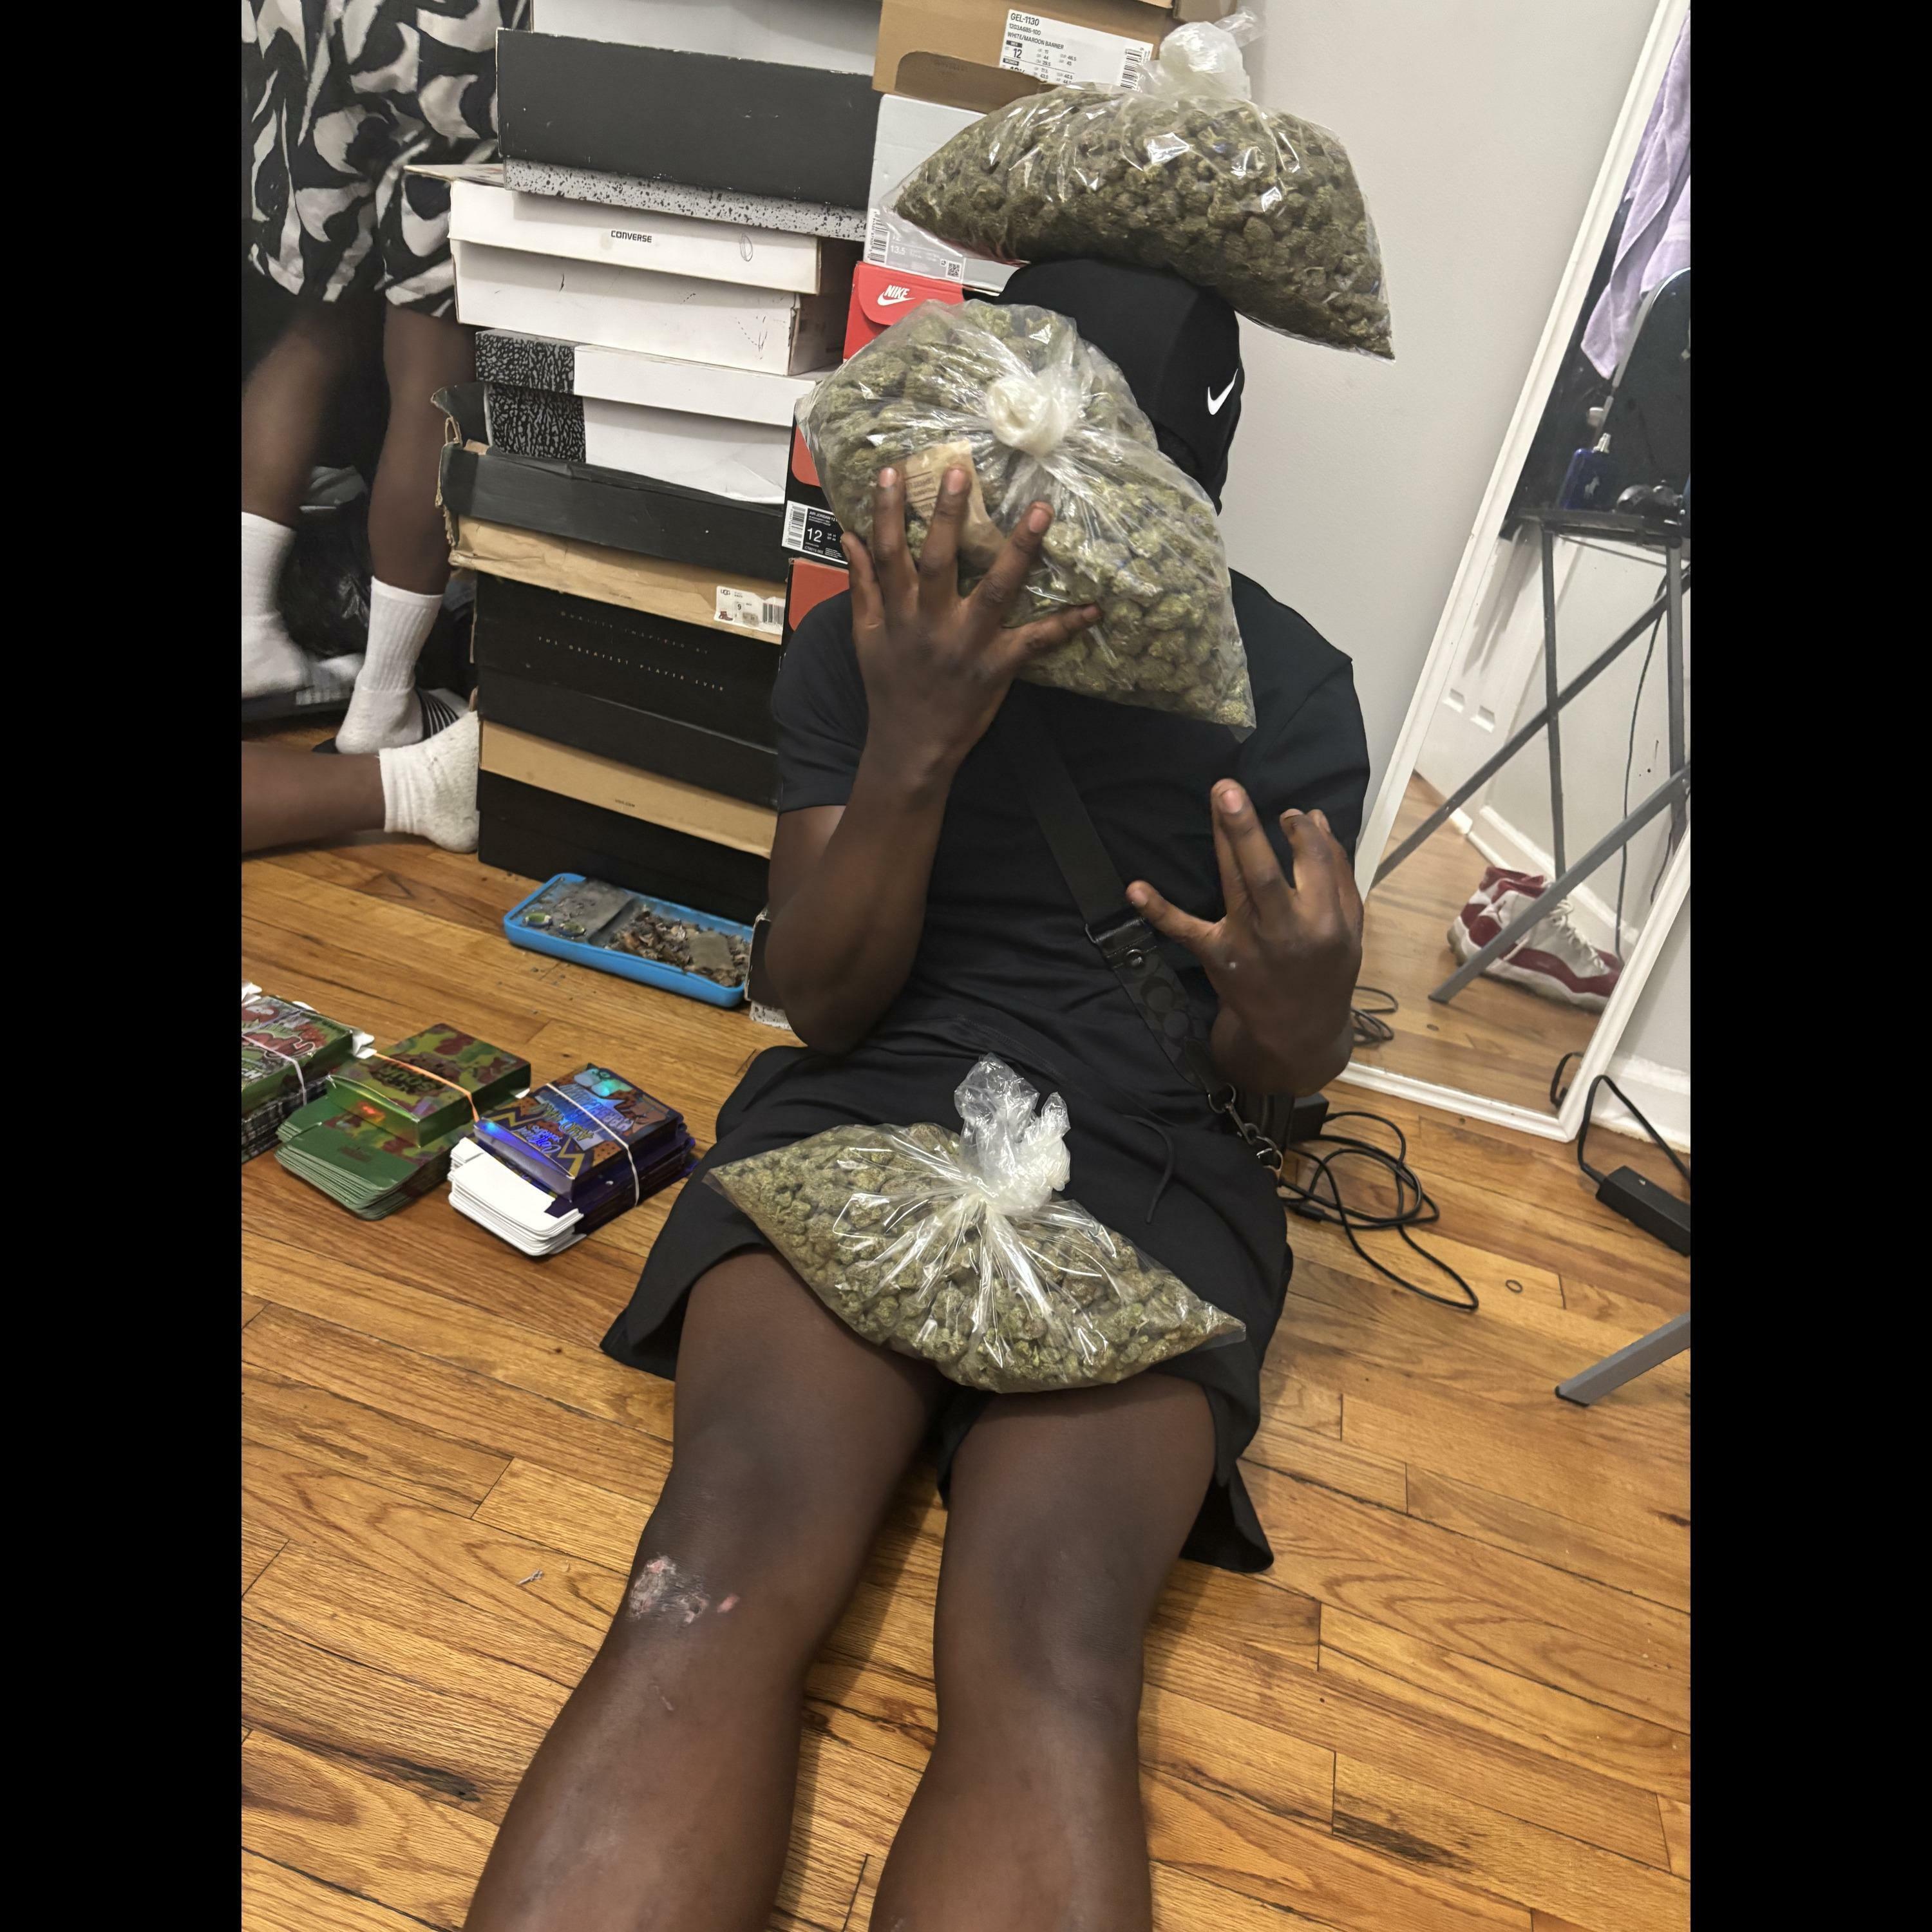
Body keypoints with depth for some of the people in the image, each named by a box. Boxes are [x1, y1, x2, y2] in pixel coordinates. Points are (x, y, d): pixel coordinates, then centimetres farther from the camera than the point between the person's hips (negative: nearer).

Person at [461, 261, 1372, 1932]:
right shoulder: (866, 643, 4)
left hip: (1146, 1166, 1)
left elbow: (1277, 1078, 5)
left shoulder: (1291, 689, 5)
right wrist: (911, 748, -17)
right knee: (713, 1590, -27)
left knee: (1052, 1670, -28)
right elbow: (823, 1000, -1)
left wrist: (1296, 1016, -20)